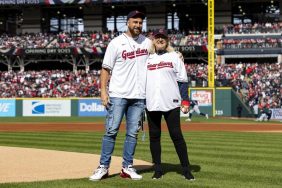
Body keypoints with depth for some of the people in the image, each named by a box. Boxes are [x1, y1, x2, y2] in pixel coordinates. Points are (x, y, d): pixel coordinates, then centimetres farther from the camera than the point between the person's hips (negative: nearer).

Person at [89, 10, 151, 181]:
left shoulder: (148, 43, 11)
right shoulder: (116, 43, -1)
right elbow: (106, 68, -1)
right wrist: (103, 91, -10)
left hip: (139, 96, 4)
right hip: (118, 95, -3)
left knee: (133, 133, 6)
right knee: (111, 130, -5)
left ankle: (127, 167, 12)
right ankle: (104, 167, -1)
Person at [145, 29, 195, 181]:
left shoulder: (174, 57, 7)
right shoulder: (147, 58, 14)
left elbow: (183, 80, 3)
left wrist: (185, 100, -5)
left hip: (171, 104, -3)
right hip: (151, 104, 3)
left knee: (176, 135, -5)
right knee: (154, 136, 5)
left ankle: (186, 169, 0)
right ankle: (158, 170, 13)